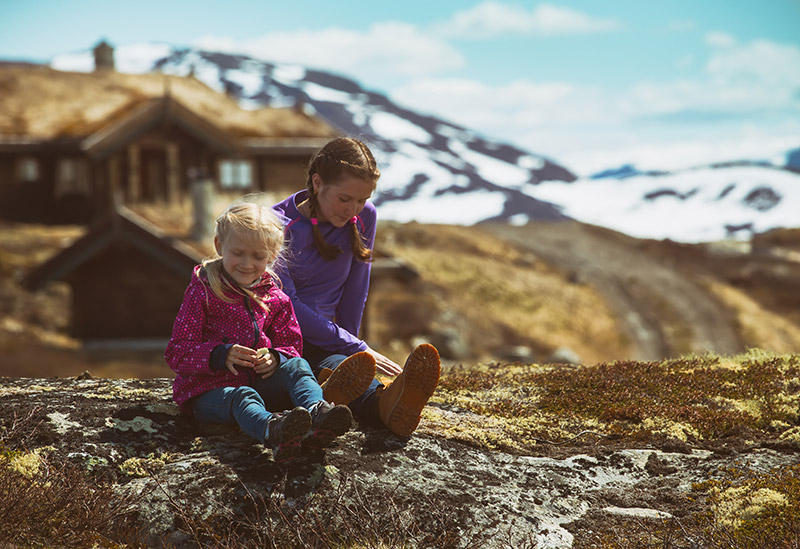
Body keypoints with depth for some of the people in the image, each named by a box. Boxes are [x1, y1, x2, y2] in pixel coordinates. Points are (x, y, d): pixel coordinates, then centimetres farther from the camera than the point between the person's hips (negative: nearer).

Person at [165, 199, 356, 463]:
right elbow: (177, 354, -6)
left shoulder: (276, 299, 13)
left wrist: (276, 357, -11)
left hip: (260, 382, 5)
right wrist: (220, 355, -24)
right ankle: (271, 430, -73)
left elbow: (291, 346, 16)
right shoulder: (202, 292, -1)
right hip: (209, 390, -5)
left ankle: (316, 414, -53)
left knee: (297, 366, -20)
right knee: (241, 397, -36)